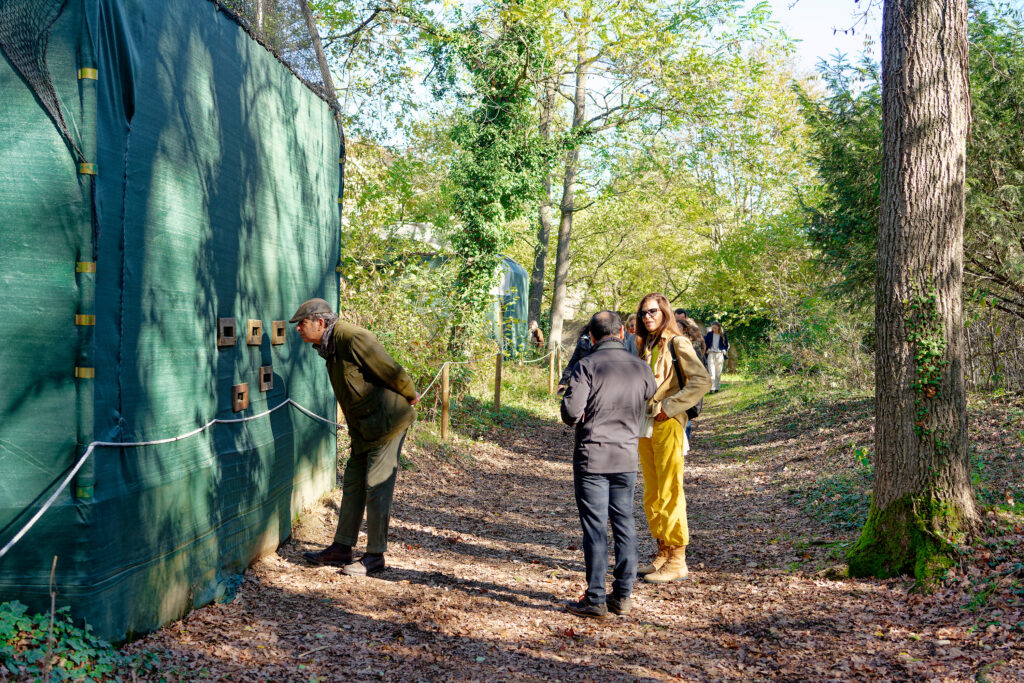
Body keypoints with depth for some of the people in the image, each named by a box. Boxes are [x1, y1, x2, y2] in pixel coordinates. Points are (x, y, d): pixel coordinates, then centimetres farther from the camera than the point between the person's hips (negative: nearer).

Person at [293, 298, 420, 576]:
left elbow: (392, 370, -18)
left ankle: (375, 555, 6)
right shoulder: (329, 345, 9)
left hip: (387, 422, -9)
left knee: (377, 488, -4)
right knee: (353, 485, 14)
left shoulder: (353, 338, -22)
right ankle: (342, 548, 23)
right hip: (364, 427, 9)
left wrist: (410, 395, -3)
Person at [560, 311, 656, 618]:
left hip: (592, 457, -4)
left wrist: (579, 419, 3)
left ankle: (595, 599, 3)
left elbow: (571, 412, -19)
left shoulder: (586, 366, -11)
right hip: (627, 457, 4)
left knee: (595, 528, 0)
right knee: (624, 525, 13)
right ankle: (623, 596, 18)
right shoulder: (641, 368, 2)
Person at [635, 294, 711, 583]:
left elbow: (701, 381, -17)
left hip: (667, 426, -8)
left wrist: (669, 407, -17)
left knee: (669, 493, -5)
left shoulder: (677, 343, -8)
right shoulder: (646, 345, 15)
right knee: (652, 495, 11)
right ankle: (663, 553, 20)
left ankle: (677, 560, 1)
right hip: (644, 426, 8)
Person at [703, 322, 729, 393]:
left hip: (719, 354, 1)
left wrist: (724, 350, 0)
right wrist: (707, 349, -2)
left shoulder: (723, 335, 6)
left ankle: (717, 387, 15)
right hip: (711, 354, -1)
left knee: (718, 372, 5)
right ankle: (712, 388, -15)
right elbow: (705, 342, 13)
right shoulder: (709, 334, 5)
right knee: (711, 372, -12)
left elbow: (726, 344, 16)